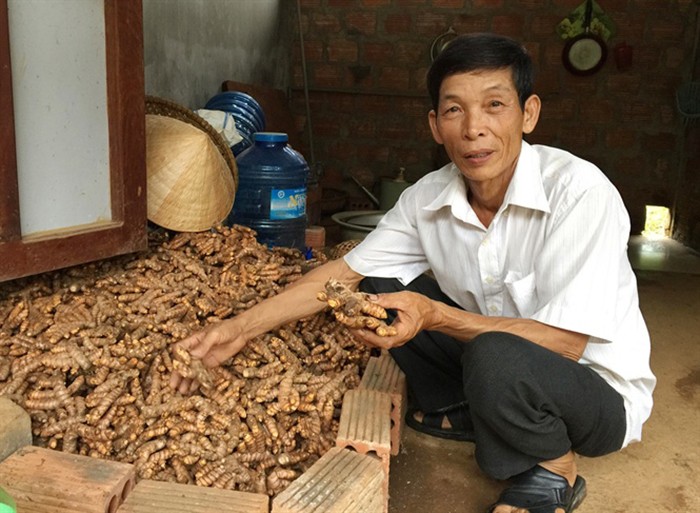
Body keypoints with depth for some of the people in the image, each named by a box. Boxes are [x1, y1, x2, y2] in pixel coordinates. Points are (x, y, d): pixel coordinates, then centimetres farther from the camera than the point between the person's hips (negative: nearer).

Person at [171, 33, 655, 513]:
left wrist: (435, 315, -37)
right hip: (498, 365, 5)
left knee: (496, 358, -37)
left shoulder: (579, 192, -27)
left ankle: (554, 471, -5)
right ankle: (466, 412, 7)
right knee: (377, 291, -5)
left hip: (600, 392, -4)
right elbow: (346, 272, -3)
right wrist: (240, 329, -10)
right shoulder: (428, 198, -9)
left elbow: (564, 342, -27)